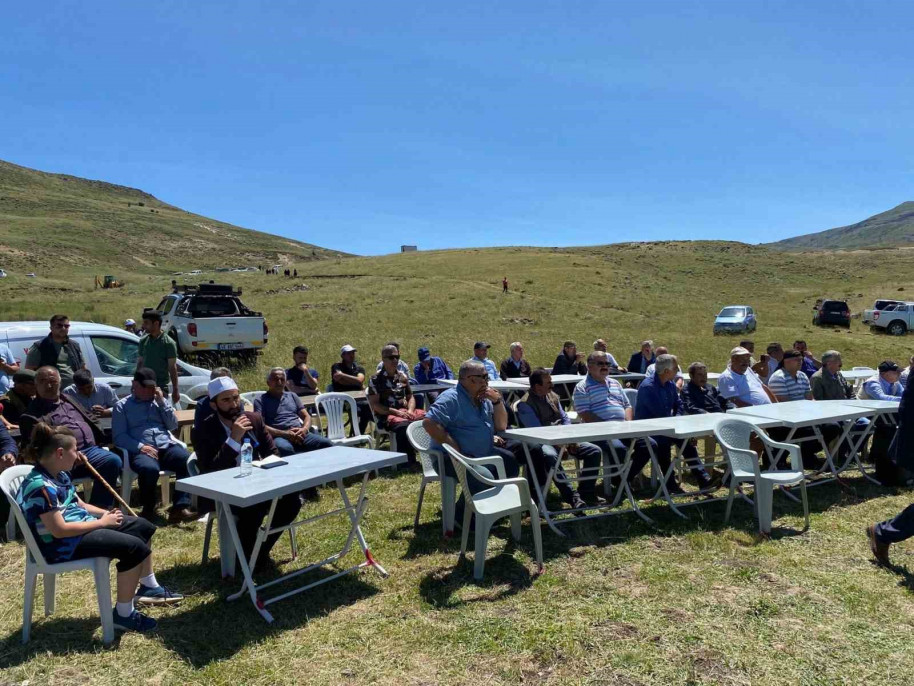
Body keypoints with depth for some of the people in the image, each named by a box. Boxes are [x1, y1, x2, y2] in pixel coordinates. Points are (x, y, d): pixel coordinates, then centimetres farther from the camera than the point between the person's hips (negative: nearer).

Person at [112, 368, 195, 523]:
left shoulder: (160, 401, 25)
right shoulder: (122, 405, 14)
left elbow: (173, 426, 14)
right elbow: (119, 436, 3)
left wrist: (162, 402, 5)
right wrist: (140, 446, -13)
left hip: (167, 446, 3)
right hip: (140, 450, -3)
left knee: (188, 461, -29)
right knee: (149, 469, -37)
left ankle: (180, 507, -33)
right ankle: (148, 509, -13)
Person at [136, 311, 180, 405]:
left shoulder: (168, 343, -8)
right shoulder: (143, 341, 7)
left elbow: (172, 367, -8)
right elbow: (140, 363, 14)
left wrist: (175, 390, -10)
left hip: (161, 387, -5)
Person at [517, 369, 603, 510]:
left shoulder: (553, 396, 15)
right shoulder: (525, 404, -9)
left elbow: (565, 418, 17)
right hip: (542, 442, -7)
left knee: (595, 451, -6)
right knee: (550, 456, -40)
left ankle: (586, 492, -2)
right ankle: (572, 497, -34)